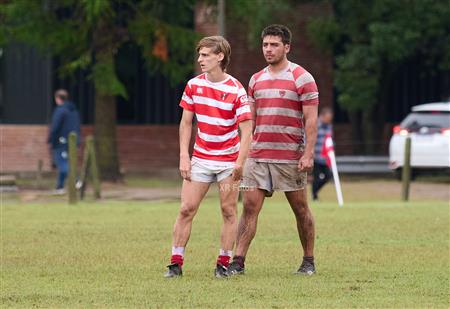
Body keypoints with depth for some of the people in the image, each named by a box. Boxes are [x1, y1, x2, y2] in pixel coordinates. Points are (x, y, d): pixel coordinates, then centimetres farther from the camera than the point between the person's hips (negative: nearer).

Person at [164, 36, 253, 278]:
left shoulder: (236, 90, -12)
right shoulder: (194, 85, 0)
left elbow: (246, 130, -15)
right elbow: (185, 123, 7)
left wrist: (239, 164, -25)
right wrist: (183, 156, -2)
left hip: (228, 161, -3)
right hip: (200, 158, 3)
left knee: (228, 211, -1)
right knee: (186, 209, -3)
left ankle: (223, 264, 7)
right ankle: (176, 263, -1)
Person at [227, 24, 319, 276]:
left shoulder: (302, 78, -3)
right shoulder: (256, 80, 13)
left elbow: (311, 120, -7)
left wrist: (308, 154, -15)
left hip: (290, 157, -4)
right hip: (257, 156, 4)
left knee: (301, 209, 4)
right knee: (250, 207, -4)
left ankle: (309, 262, 14)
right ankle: (238, 262, -6)